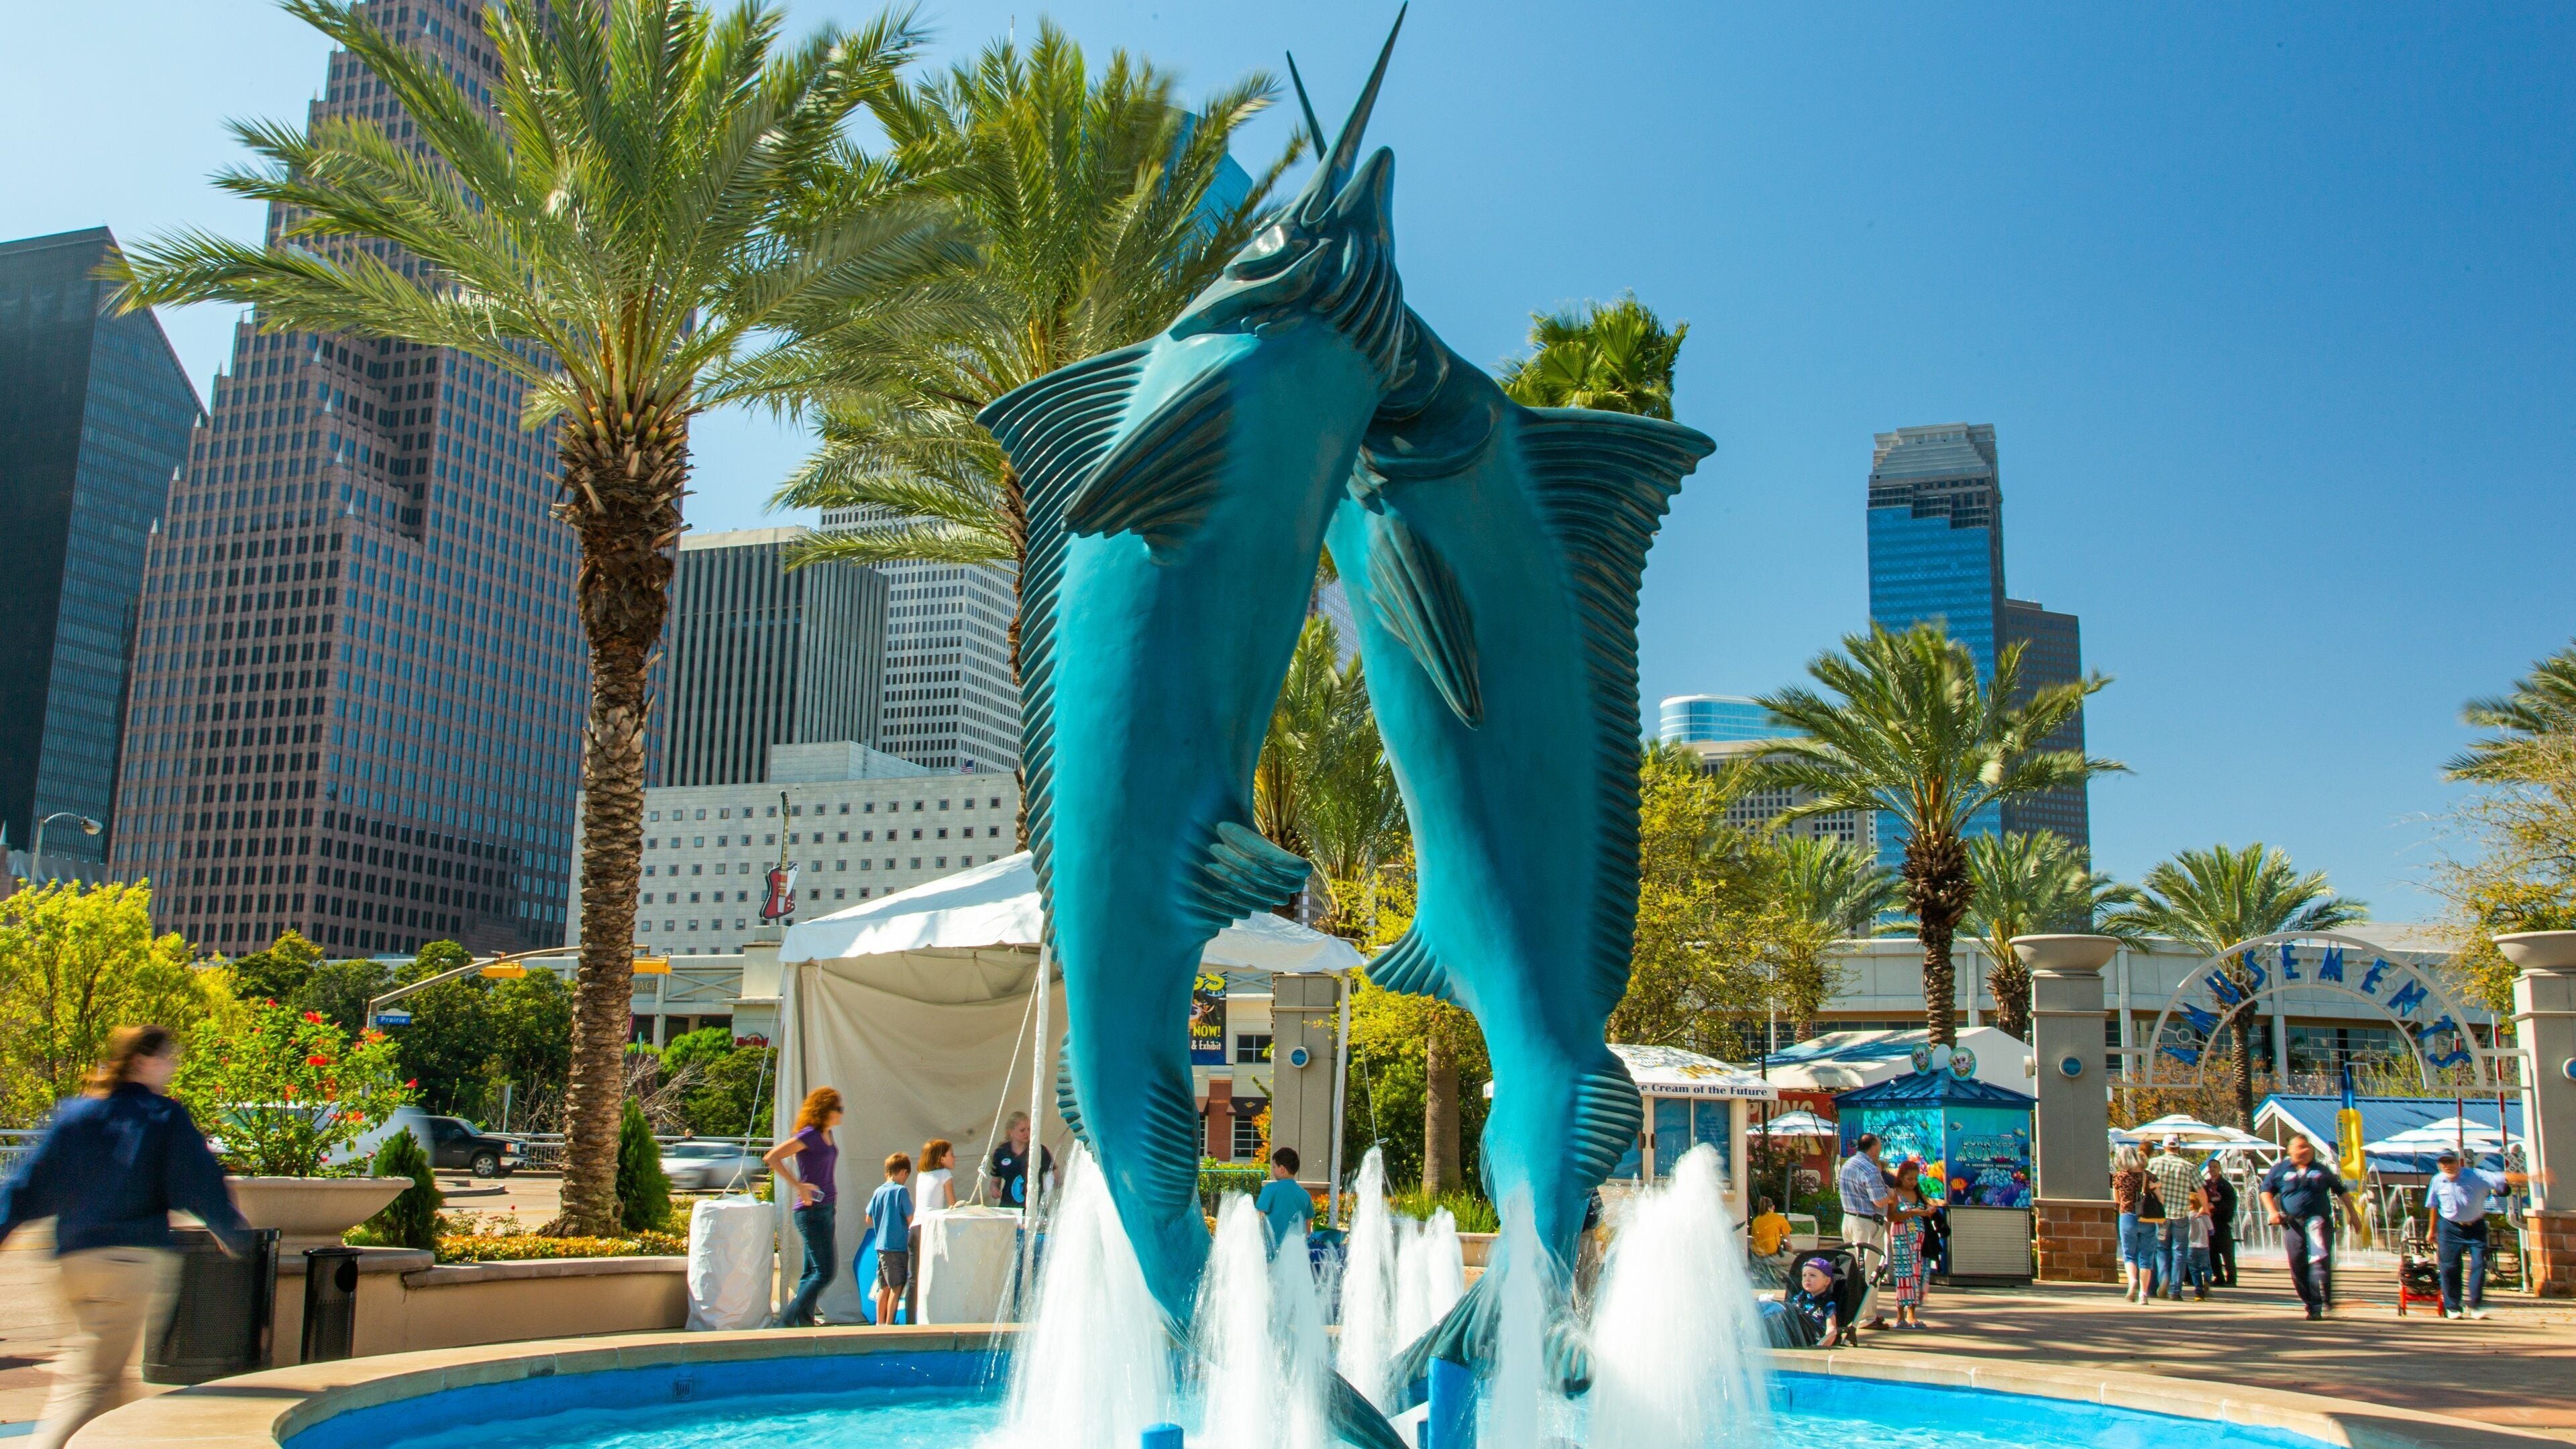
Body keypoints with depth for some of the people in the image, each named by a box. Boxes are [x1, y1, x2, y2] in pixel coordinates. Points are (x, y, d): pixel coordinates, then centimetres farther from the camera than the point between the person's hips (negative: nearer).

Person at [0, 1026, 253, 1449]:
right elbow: (200, 1184, -2)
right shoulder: (165, 1116, -2)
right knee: (96, 1379, -6)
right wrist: (236, 1236, 9)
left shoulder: (73, 1114, 10)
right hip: (138, 1257, -5)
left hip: (73, 1260, 5)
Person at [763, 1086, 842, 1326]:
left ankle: (805, 1324, 15)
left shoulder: (826, 1135, 12)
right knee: (825, 1272, -10)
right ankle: (787, 1320, -6)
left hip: (826, 1210, 9)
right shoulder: (809, 1135, -13)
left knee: (813, 1272, 11)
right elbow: (771, 1157, -20)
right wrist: (798, 1186, -22)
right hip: (812, 1211, -9)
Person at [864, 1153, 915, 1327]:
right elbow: (910, 1219, -10)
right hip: (898, 1245, -7)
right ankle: (889, 1324, -4)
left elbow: (869, 1219, 14)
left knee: (884, 1287, 14)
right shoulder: (901, 1190, -10)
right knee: (897, 1286, -2)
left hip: (880, 1245, 7)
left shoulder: (878, 1191, 9)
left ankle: (880, 1323, 17)